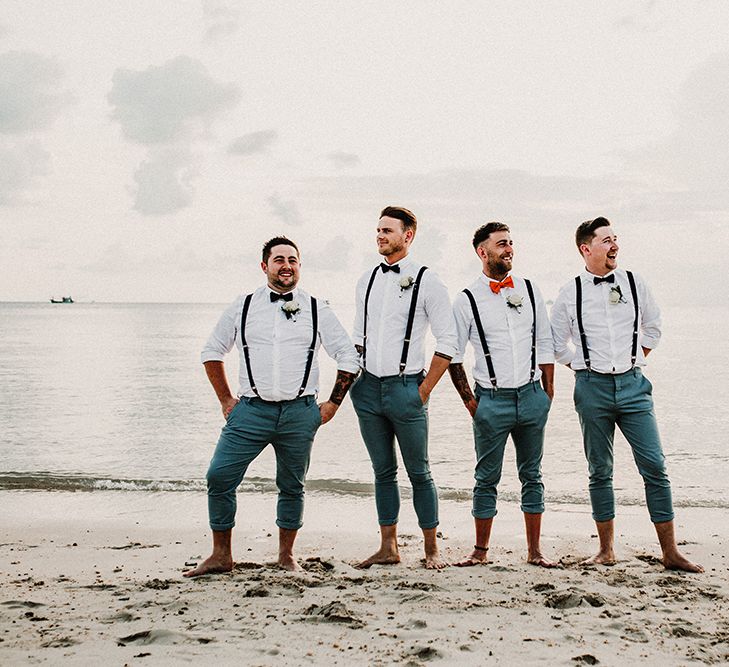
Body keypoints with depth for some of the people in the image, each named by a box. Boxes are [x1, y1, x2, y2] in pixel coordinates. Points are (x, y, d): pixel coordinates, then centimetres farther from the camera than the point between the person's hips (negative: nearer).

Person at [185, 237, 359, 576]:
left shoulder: (317, 310, 6)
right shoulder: (243, 306, 7)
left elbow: (349, 358, 10)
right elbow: (212, 351, 17)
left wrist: (332, 405, 5)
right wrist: (226, 400, 11)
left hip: (299, 413, 0)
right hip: (251, 409, 0)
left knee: (292, 487, 8)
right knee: (219, 477, -7)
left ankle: (286, 555, 25)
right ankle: (221, 555, 7)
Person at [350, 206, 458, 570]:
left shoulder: (426, 281, -6)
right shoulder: (367, 281, 11)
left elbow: (448, 341, -7)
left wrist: (425, 389, -9)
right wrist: (357, 381, 10)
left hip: (405, 387, -5)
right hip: (368, 389, 5)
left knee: (419, 472, 3)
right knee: (383, 471, 11)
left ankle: (431, 549, 13)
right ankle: (388, 547, 18)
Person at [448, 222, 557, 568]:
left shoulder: (529, 290, 7)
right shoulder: (466, 300, -3)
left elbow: (545, 344, 11)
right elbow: (453, 356, 1)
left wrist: (547, 393, 7)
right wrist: (470, 402, -2)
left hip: (531, 395, 3)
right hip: (492, 400, -3)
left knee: (531, 475, 10)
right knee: (487, 478, 5)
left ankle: (534, 550, 18)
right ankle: (481, 550, 17)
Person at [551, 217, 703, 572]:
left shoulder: (634, 283, 5)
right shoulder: (570, 294, 1)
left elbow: (652, 327, 20)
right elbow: (558, 344, 13)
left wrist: (637, 358, 13)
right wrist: (585, 368, 7)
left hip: (633, 384, 1)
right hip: (592, 387, -1)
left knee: (655, 466, -4)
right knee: (600, 471, 6)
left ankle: (670, 552, 3)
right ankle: (606, 550, 18)